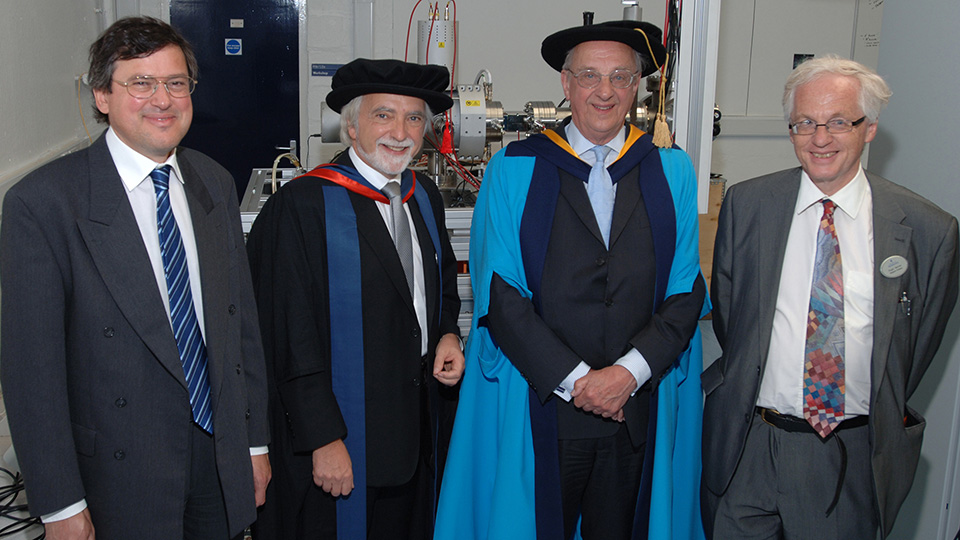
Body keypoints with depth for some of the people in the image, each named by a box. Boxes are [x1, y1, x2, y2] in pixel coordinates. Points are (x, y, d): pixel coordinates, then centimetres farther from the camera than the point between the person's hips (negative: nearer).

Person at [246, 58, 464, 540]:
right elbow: (292, 337, -17)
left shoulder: (425, 197, 6)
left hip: (416, 425, 7)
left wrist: (447, 334, 0)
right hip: (338, 432, -6)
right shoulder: (301, 206, -16)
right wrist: (323, 440, -18)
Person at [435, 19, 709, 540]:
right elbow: (501, 295, -8)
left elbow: (686, 292, 0)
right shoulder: (514, 170, -3)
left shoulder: (672, 171, 4)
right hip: (539, 408, -2)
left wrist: (629, 372, -12)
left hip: (637, 409, 2)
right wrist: (575, 379, -14)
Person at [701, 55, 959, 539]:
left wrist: (880, 417, 7)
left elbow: (921, 341, 6)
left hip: (853, 460, 0)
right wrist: (748, 382, 6)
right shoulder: (745, 205, -2)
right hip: (745, 447, 1)